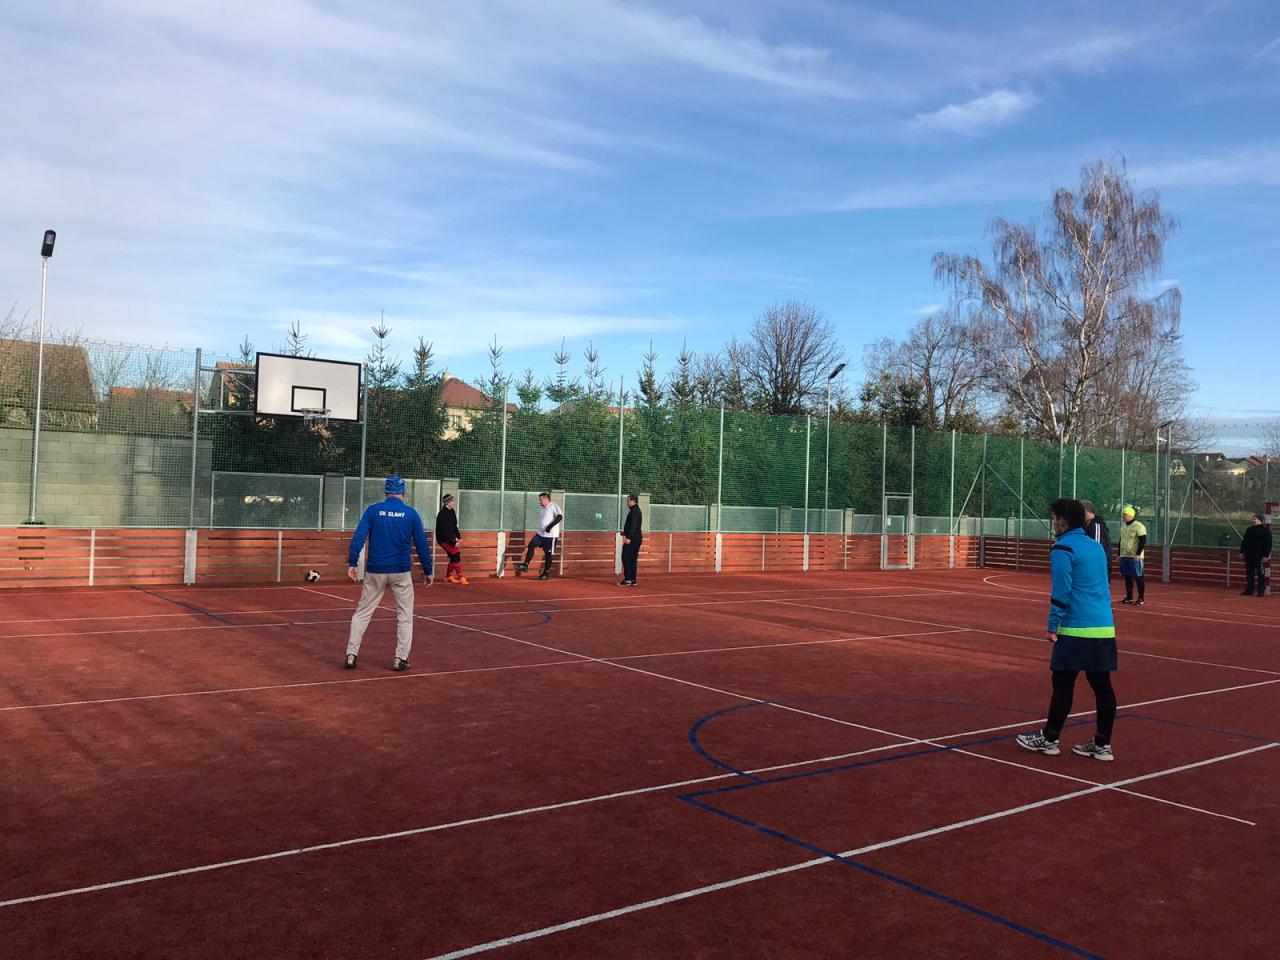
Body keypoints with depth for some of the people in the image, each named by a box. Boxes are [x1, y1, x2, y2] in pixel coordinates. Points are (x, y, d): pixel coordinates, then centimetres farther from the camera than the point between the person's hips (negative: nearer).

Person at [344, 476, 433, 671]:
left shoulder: (372, 510, 0)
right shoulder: (411, 513, -1)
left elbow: (358, 537, -9)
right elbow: (422, 545, 0)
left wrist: (352, 563, -9)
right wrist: (427, 571, 6)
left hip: (375, 571, 1)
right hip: (401, 573, -1)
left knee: (362, 613, 12)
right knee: (405, 616, 10)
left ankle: (351, 654, 9)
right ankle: (400, 658, 7)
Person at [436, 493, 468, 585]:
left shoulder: (452, 511, 4)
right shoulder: (442, 515, -24)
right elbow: (444, 531, -24)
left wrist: (458, 537, 5)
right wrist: (453, 542, -23)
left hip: (451, 538, 9)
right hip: (443, 539, -9)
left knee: (455, 556, 9)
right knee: (455, 556, -15)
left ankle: (448, 577, 24)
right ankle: (460, 578, -13)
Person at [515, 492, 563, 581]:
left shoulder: (553, 506, -9)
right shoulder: (543, 509, 17)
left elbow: (560, 516, -23)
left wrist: (550, 526, -31)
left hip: (550, 535, -8)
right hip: (540, 533, 8)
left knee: (548, 554, -1)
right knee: (531, 545, -8)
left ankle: (546, 573, 8)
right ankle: (525, 565, -8)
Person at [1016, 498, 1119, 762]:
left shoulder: (1063, 549, -9)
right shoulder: (1096, 546, 15)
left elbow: (1061, 592, -14)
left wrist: (1053, 626, -8)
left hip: (1077, 630, -7)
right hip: (1105, 628, 8)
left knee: (1063, 685, 1)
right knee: (1102, 686, 8)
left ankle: (1049, 739, 10)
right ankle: (1102, 744, 12)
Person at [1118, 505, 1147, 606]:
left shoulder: (1138, 526, -10)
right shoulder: (1123, 527, 16)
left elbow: (1143, 541, -15)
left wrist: (1138, 554, -20)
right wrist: (1119, 554, 19)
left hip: (1135, 557, -8)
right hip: (1124, 556, 8)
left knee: (1138, 577, -5)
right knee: (1127, 577, 10)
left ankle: (1141, 598, 0)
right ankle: (1129, 597, 16)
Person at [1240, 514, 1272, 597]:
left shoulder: (1265, 530, -5)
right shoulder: (1249, 530, 15)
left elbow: (1268, 543, -9)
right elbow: (1244, 541, 20)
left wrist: (1266, 555, -14)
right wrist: (1242, 551, 13)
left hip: (1259, 556, -6)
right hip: (1249, 555, 6)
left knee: (1260, 574, -4)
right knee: (1249, 574, 9)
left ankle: (1261, 591, -1)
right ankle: (1249, 590, 16)